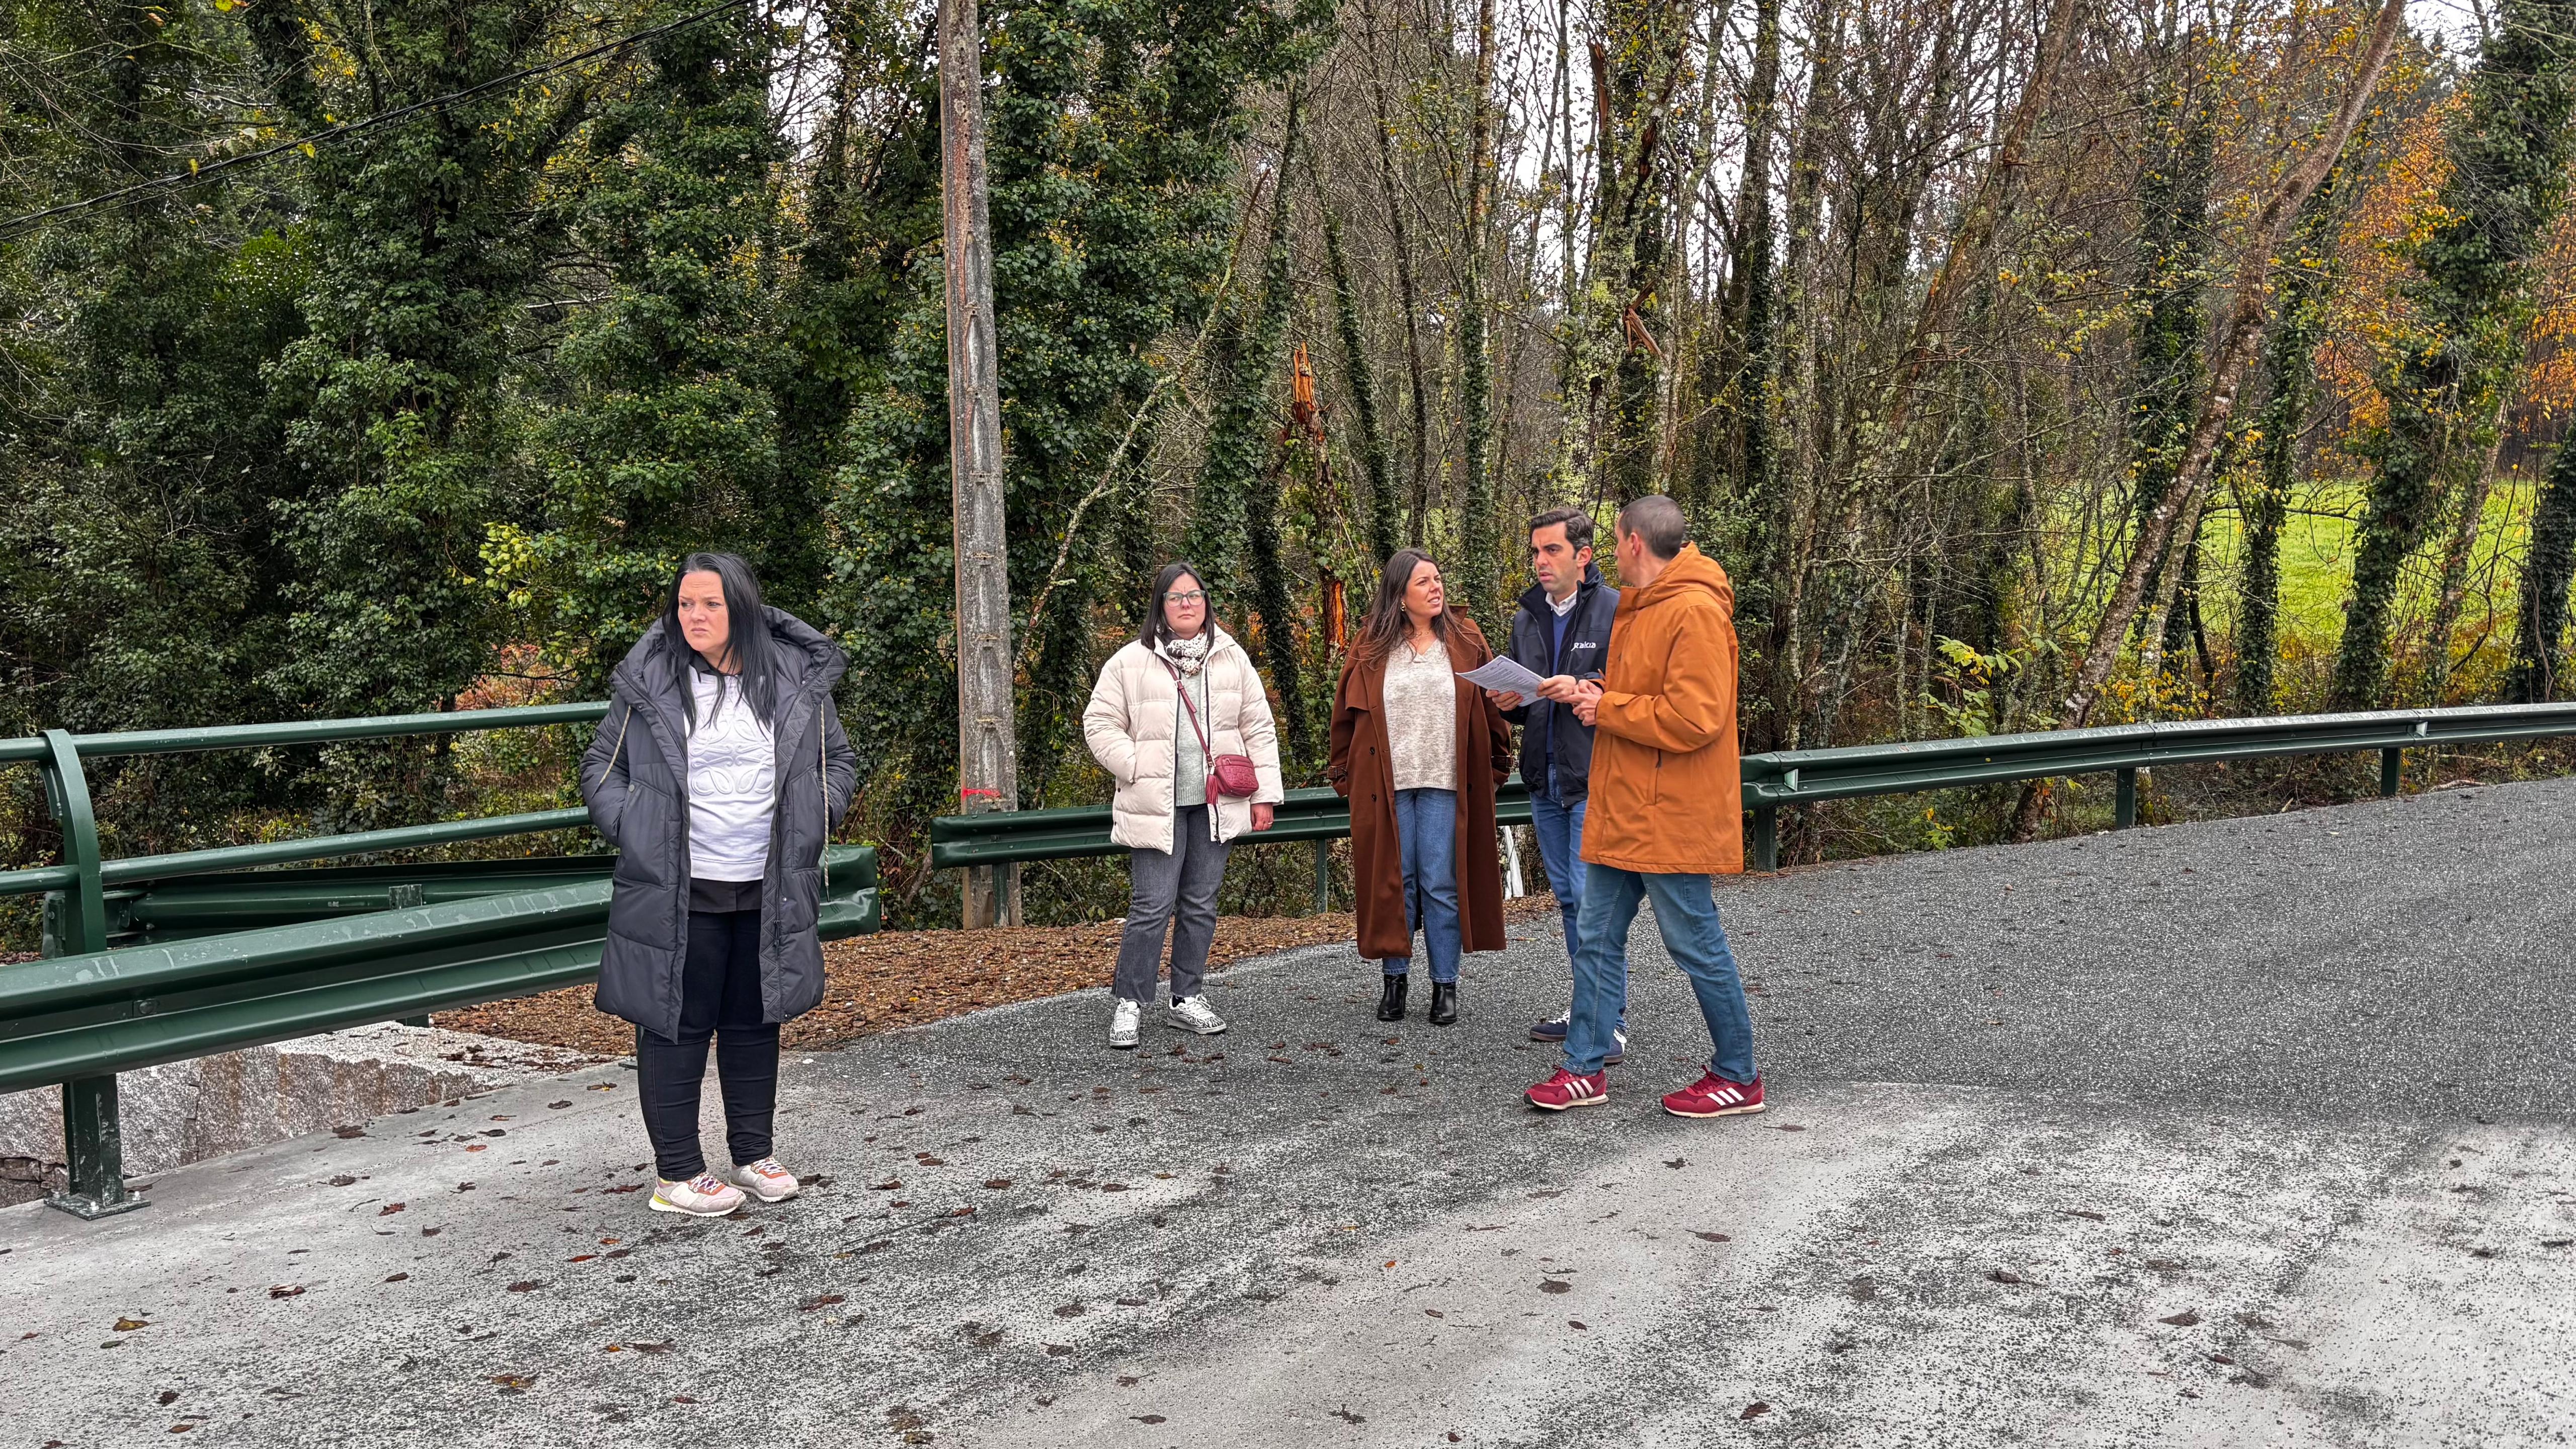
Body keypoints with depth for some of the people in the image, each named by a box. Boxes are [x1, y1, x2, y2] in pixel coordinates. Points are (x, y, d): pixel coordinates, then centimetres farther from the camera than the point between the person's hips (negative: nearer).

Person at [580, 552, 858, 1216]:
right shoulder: (649, 684, -3)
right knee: (676, 1025, 1)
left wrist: (812, 821, 0)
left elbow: (838, 759, 15)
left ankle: (754, 1155, 27)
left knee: (755, 1022, 14)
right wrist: (630, 831, -8)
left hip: (769, 890, 3)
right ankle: (677, 1173, 12)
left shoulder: (797, 680, 3)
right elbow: (600, 768, 6)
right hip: (675, 893, -3)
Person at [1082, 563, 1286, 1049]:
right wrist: (1137, 768, -8)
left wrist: (1265, 794, 4)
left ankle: (1187, 1000, 21)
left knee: (1200, 904, 10)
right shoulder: (1131, 662, -2)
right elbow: (1099, 724, 2)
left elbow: (1258, 728, 9)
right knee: (1153, 906, -7)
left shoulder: (1232, 658, 8)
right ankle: (1128, 1003, 6)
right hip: (1157, 804, -4)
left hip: (1215, 804, 4)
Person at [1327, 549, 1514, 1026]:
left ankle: (1445, 986, 10)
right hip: (1387, 786, 0)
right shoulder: (1371, 646, 4)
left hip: (1446, 785, 0)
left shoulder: (1465, 640, 6)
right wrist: (1344, 774, 6)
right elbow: (1347, 712, 8)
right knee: (1393, 882, 5)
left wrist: (1496, 765, 5)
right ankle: (1395, 979, 17)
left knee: (1442, 885, 1)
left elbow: (1492, 704, 7)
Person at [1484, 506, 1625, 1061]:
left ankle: (1611, 1022, -1)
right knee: (1568, 898, 14)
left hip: (1594, 780, -7)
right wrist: (1510, 703, 1)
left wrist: (1584, 688, -23)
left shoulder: (1615, 609, -7)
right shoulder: (1527, 617, 14)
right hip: (1544, 780, 7)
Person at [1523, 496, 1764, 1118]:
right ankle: (1585, 1069, 19)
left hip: (1670, 816, -10)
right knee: (1598, 939, 11)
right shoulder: (1640, 608, 16)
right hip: (1621, 811, 10)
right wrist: (1595, 694, 4)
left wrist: (1607, 709, -15)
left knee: (1695, 943, 1)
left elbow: (1694, 717, -25)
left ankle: (1738, 1077, 14)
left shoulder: (1695, 611, -17)